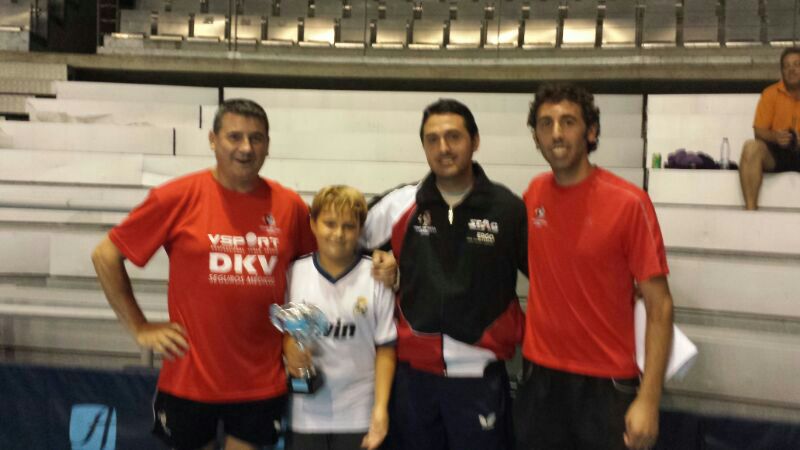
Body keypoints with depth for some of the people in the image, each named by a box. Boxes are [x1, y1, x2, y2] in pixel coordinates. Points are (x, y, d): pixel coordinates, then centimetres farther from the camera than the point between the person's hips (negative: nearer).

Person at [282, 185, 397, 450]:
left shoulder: (377, 279, -7)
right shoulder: (294, 273, -3)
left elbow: (385, 349, -3)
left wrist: (381, 408, -8)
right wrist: (289, 349, -14)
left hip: (358, 415, -1)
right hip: (305, 413, 1)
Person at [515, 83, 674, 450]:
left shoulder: (628, 203, -14)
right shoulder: (533, 195, 0)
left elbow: (660, 307, -13)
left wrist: (648, 399, -17)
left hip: (606, 381, -4)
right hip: (539, 375, 4)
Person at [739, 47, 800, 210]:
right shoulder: (771, 93, 6)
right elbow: (759, 131, 1)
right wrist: (775, 136, -22)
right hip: (776, 153, 0)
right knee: (751, 147, -30)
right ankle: (750, 208, -34)